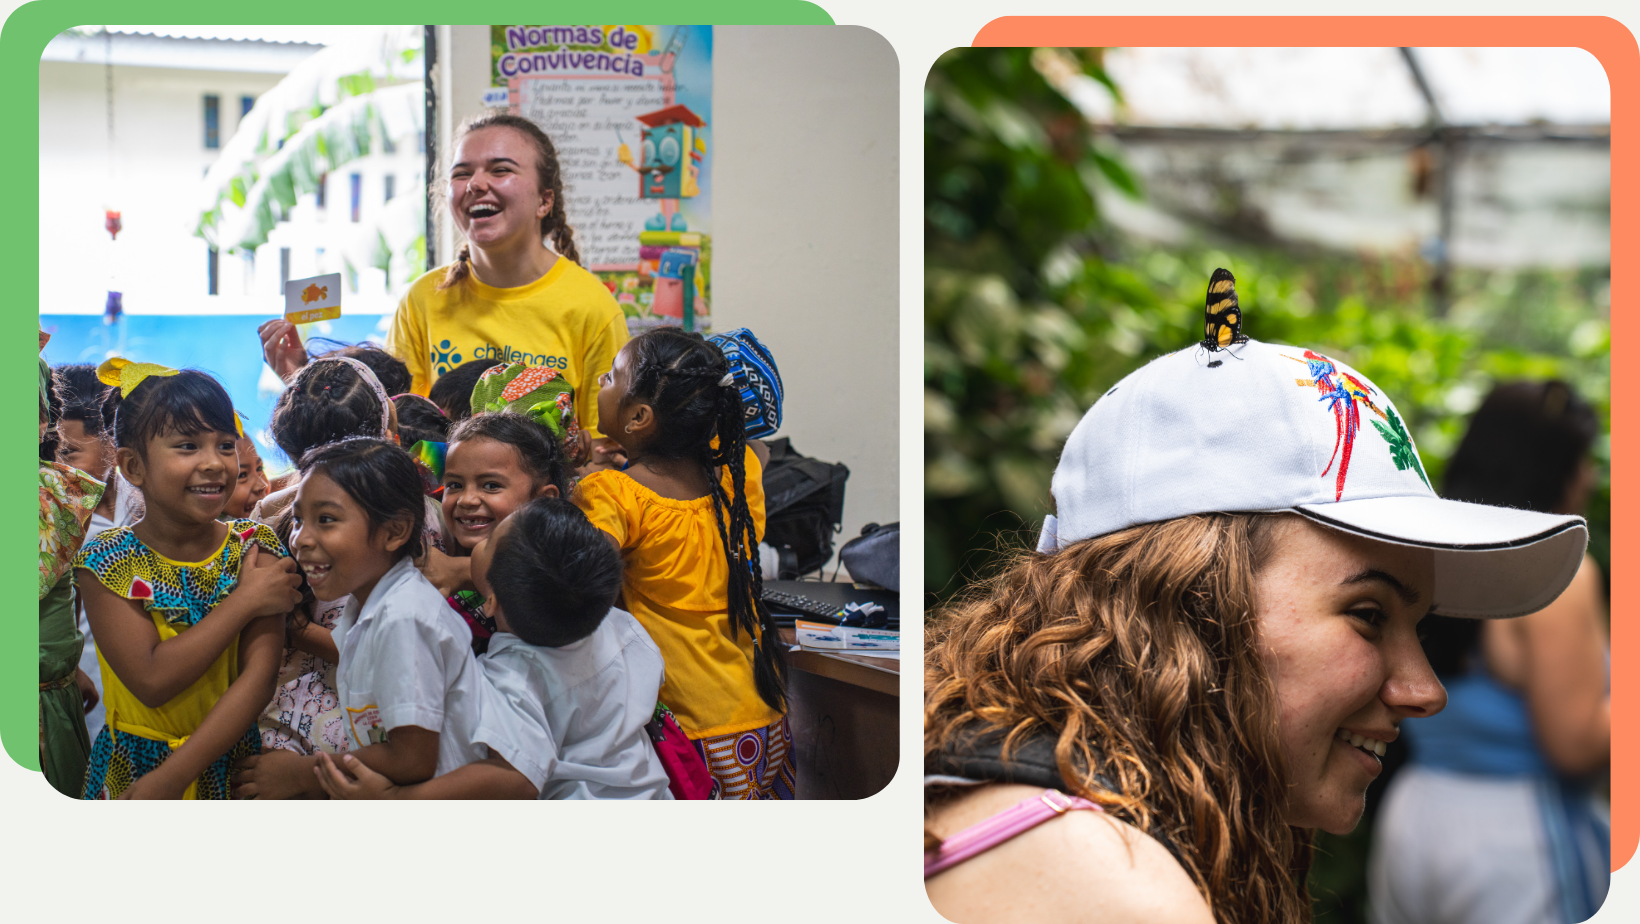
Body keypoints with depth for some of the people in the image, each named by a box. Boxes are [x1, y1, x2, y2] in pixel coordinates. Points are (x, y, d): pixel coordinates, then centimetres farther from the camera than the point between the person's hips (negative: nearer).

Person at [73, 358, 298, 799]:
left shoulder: (254, 547, -8)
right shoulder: (106, 563, -12)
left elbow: (258, 676, -18)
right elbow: (152, 681, -22)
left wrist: (171, 778, -25)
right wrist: (245, 601, -20)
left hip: (233, 759, 1)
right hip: (134, 771, -1)